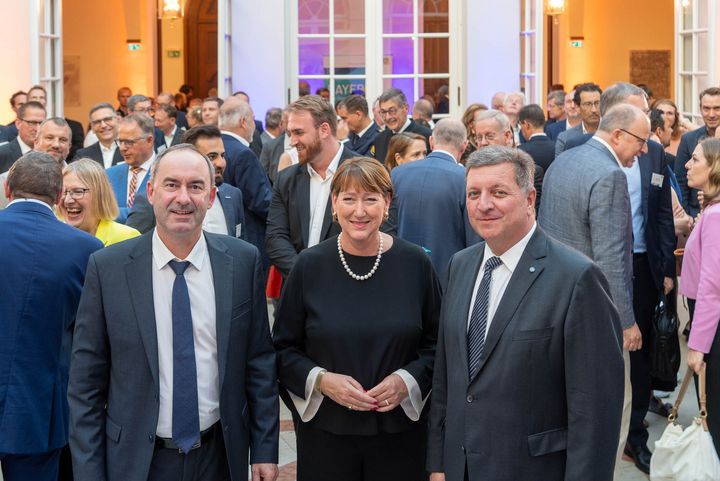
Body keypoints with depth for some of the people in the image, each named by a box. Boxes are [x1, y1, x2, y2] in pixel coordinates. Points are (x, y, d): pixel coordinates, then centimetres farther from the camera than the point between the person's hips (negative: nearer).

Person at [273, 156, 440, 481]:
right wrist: (321, 380, -13)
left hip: (400, 430, 0)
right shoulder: (309, 265, -3)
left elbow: (437, 343, 5)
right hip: (325, 430, 0)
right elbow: (283, 348, 3)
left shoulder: (415, 264, -2)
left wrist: (408, 380, -11)